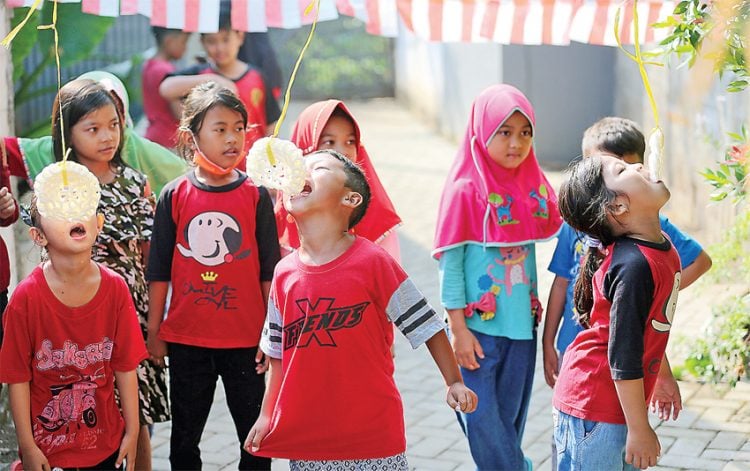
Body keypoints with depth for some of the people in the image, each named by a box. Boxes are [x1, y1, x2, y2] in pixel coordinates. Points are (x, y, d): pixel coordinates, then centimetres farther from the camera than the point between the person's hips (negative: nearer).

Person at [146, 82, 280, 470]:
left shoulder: (256, 195, -2)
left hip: (245, 339, -1)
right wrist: (154, 330, 4)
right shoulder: (174, 196, -2)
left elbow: (269, 271, 1)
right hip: (186, 339, 1)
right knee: (185, 437, 14)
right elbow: (159, 270, 4)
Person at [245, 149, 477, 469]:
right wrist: (266, 415, 11)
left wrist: (454, 383, -7)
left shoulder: (372, 262, -10)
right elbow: (280, 353, 12)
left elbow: (426, 326, -5)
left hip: (372, 431, -4)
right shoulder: (285, 274, 3)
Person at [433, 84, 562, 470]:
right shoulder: (466, 190, -10)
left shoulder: (534, 187, 4)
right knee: (484, 423, 0)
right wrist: (458, 330, -11)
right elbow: (450, 264, -9)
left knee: (510, 422, 14)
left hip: (522, 326, 5)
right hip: (479, 327, -5)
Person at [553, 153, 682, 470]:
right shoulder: (634, 266, -26)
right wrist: (639, 428, -18)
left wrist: (664, 377, 29)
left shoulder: (661, 247, 3)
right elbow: (622, 356, -24)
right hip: (593, 411, -9)